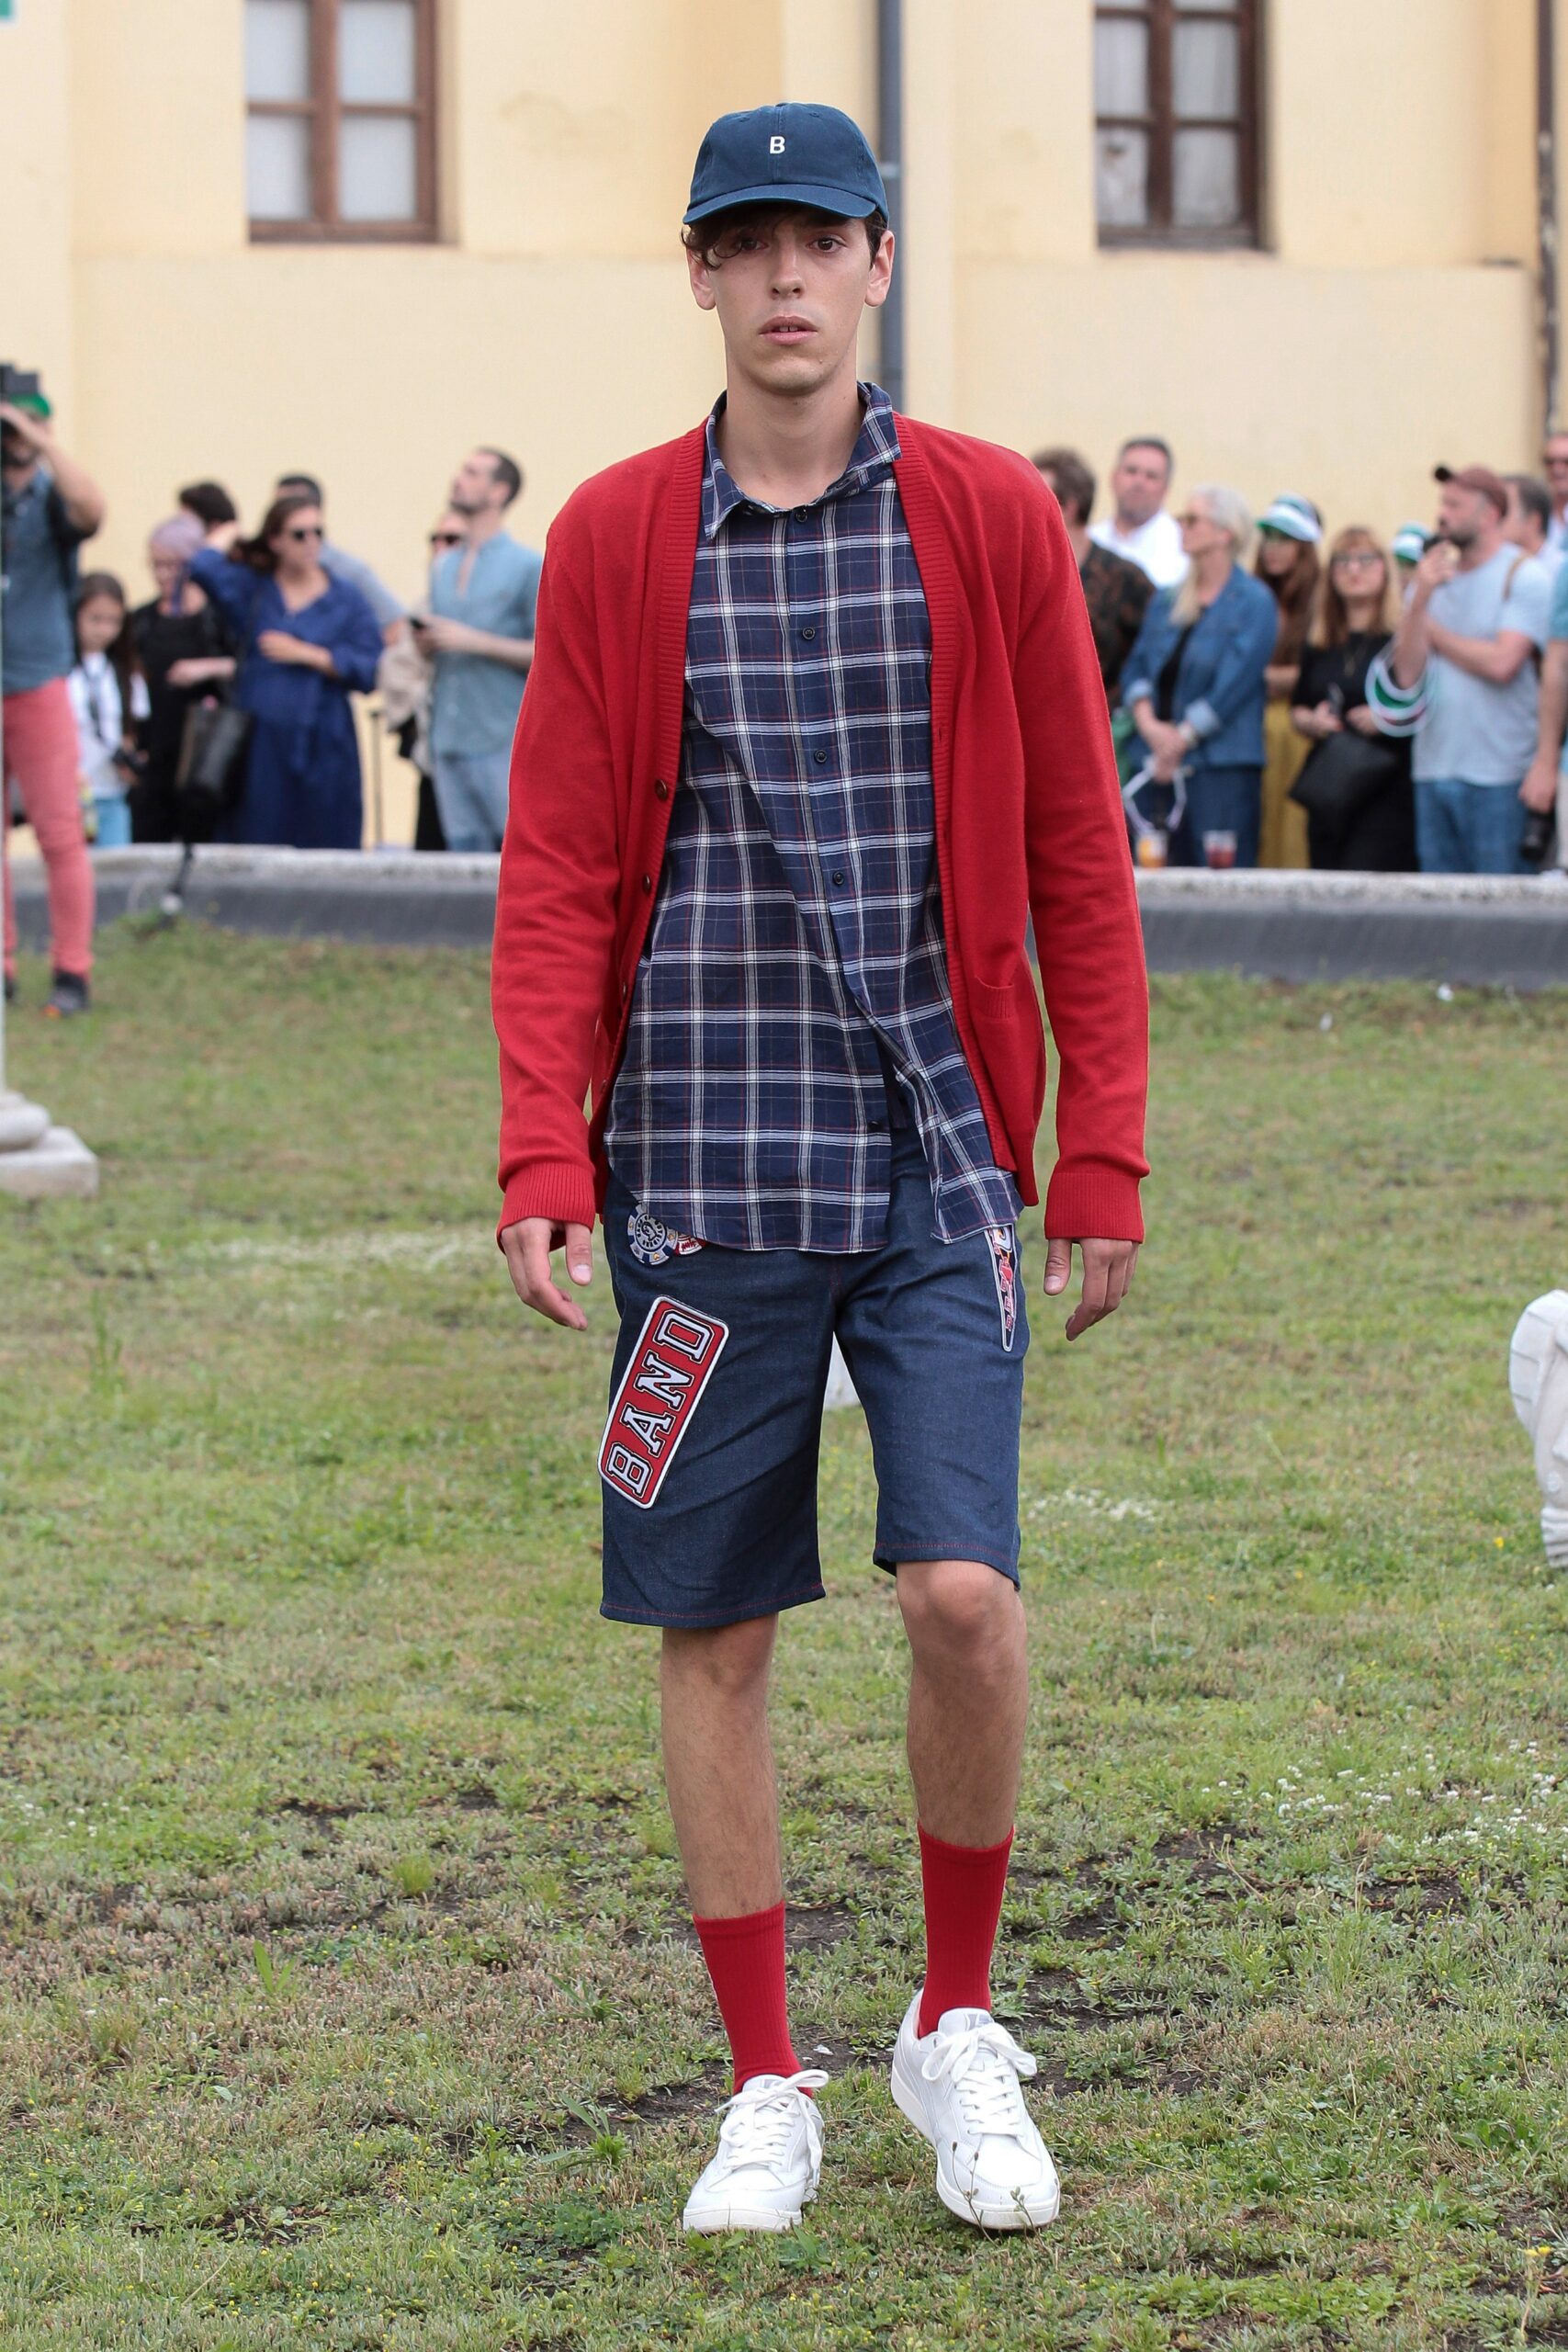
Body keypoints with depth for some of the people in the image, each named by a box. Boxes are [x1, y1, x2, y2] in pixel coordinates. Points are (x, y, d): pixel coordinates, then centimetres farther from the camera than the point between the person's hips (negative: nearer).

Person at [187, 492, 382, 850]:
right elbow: (203, 569, -11)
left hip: (323, 751, 0)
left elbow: (369, 670, -2)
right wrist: (224, 539, 8)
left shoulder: (347, 600, 9)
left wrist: (305, 655, -6)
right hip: (260, 749, 0)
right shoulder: (249, 588, 10)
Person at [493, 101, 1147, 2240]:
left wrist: (1104, 1155, 0)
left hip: (936, 1156, -1)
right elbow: (555, 873, 3)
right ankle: (767, 2086, 19)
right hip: (700, 1164, 1)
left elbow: (1076, 856, 5)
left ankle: (959, 2030, 10)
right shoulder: (613, 541, 4)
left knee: (964, 1585, -12)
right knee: (713, 1631, 4)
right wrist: (542, 1155, -8)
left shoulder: (991, 518, 3)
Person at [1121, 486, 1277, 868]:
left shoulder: (1253, 603, -2)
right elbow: (1136, 668, 11)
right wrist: (1148, 723, -7)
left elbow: (1233, 686, -10)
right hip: (1165, 765, 6)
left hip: (1223, 767, -6)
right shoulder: (1168, 601, 18)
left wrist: (1180, 740, -9)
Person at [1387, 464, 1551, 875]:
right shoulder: (1432, 576, 13)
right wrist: (1421, 599, -9)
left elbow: (1501, 664, -16)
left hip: (1497, 777, -6)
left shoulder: (1524, 577, -3)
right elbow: (1406, 674, 4)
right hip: (1433, 769, 6)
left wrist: (1435, 633, 0)